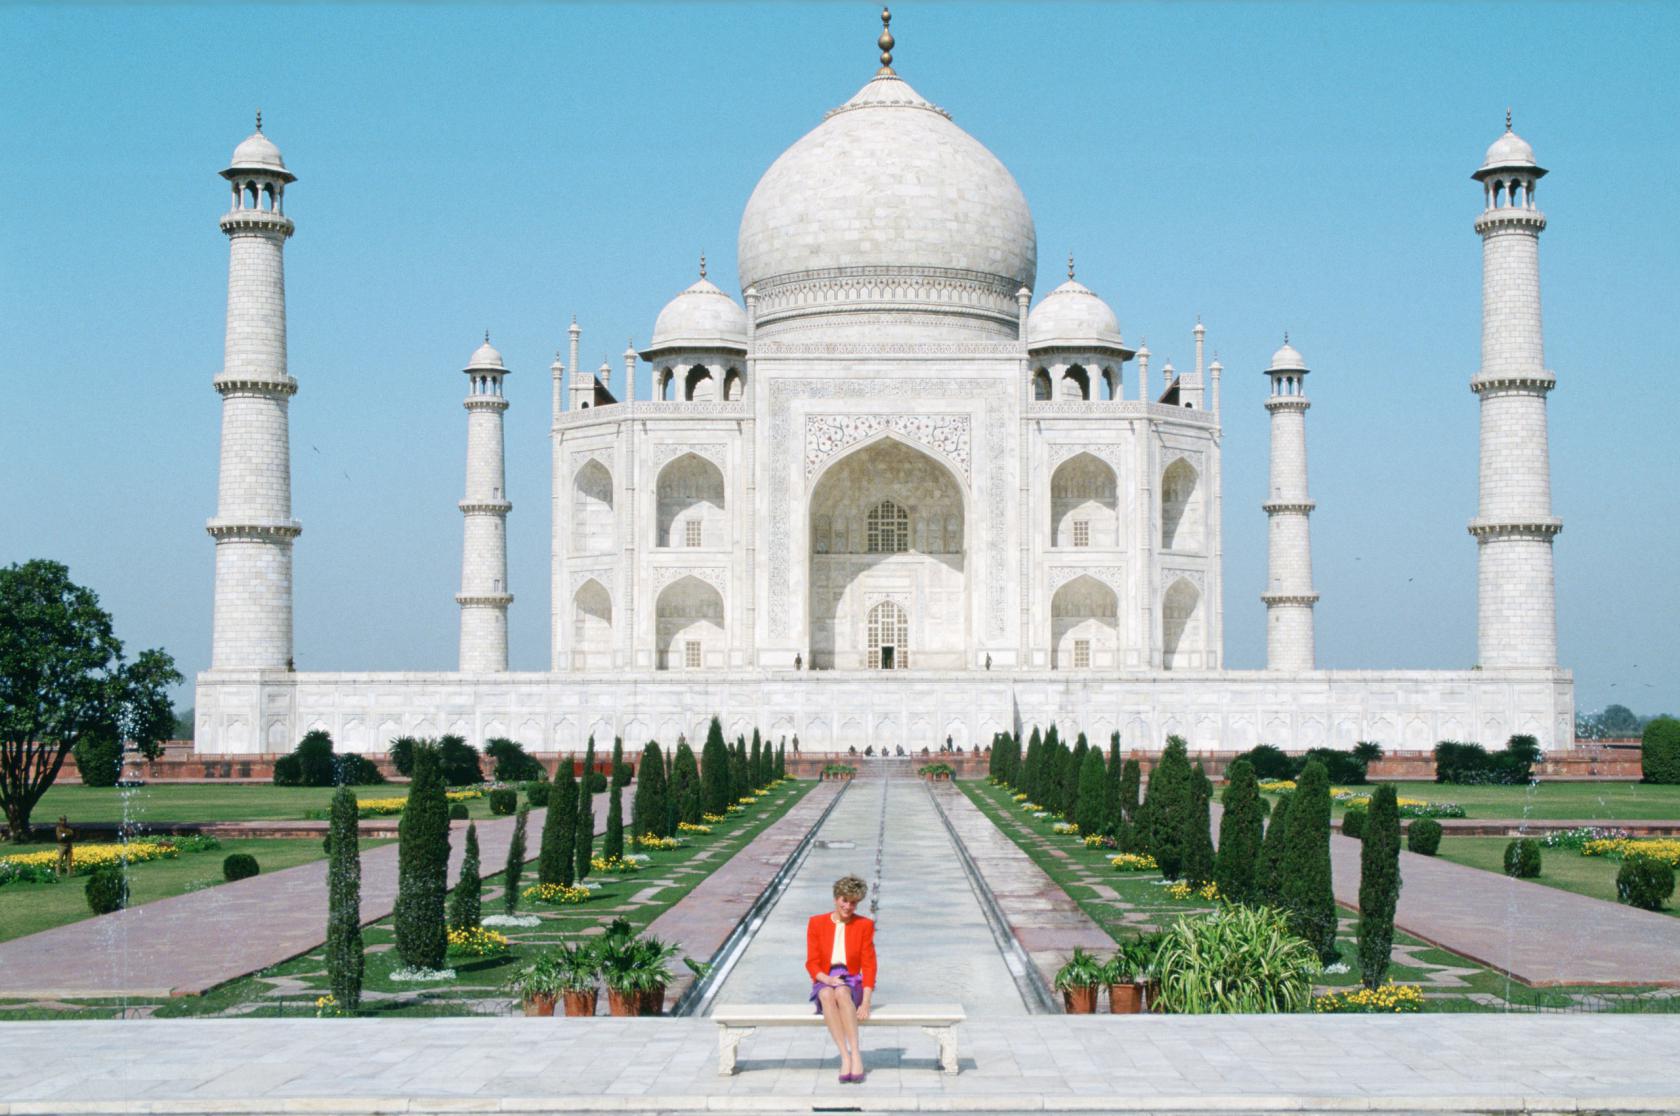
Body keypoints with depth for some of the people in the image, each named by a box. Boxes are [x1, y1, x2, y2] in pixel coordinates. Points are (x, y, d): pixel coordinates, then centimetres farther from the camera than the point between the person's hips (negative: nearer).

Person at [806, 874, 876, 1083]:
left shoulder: (864, 925, 6)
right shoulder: (817, 923, 7)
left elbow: (868, 965, 0)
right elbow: (812, 963, 4)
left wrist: (866, 1002, -13)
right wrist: (826, 979, -19)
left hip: (852, 982, 0)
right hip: (824, 982, 1)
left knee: (842, 992, -38)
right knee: (827, 994, -37)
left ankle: (855, 1053, -42)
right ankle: (845, 1056, -44)